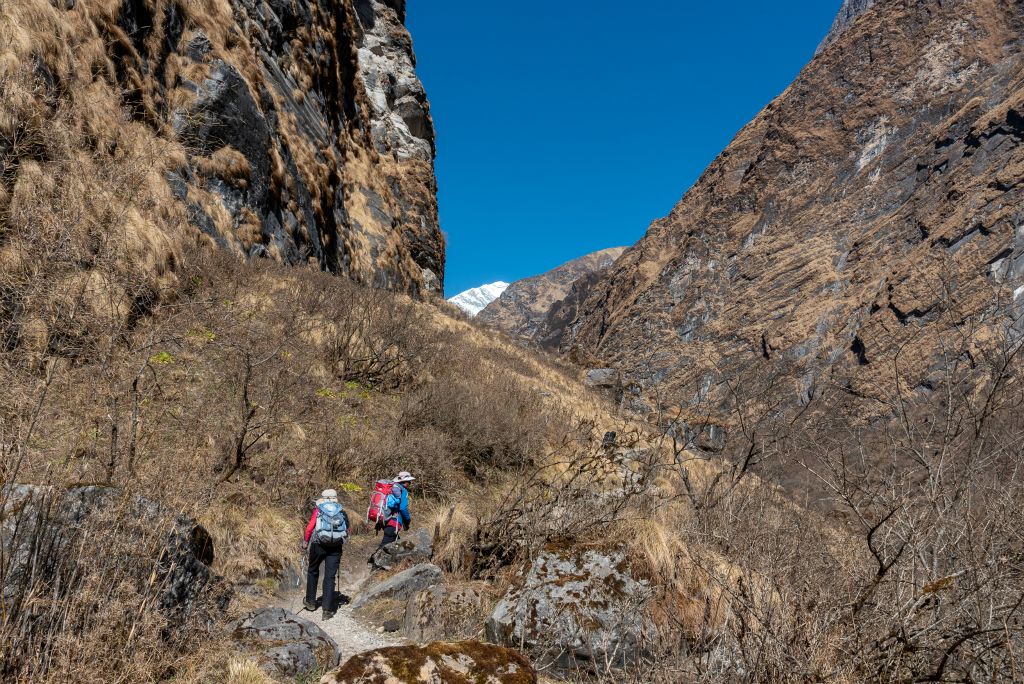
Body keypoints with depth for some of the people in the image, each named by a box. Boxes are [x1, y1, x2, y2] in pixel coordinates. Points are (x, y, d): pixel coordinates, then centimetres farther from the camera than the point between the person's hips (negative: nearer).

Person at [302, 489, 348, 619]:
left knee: (313, 571, 22)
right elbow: (347, 531, 5)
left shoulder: (318, 509, 4)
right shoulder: (342, 512, 9)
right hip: (336, 548, 1)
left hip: (318, 544, -1)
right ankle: (328, 610, 1)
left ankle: (310, 602, 31)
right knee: (330, 577, 4)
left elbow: (310, 527, -3)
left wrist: (305, 541, 10)